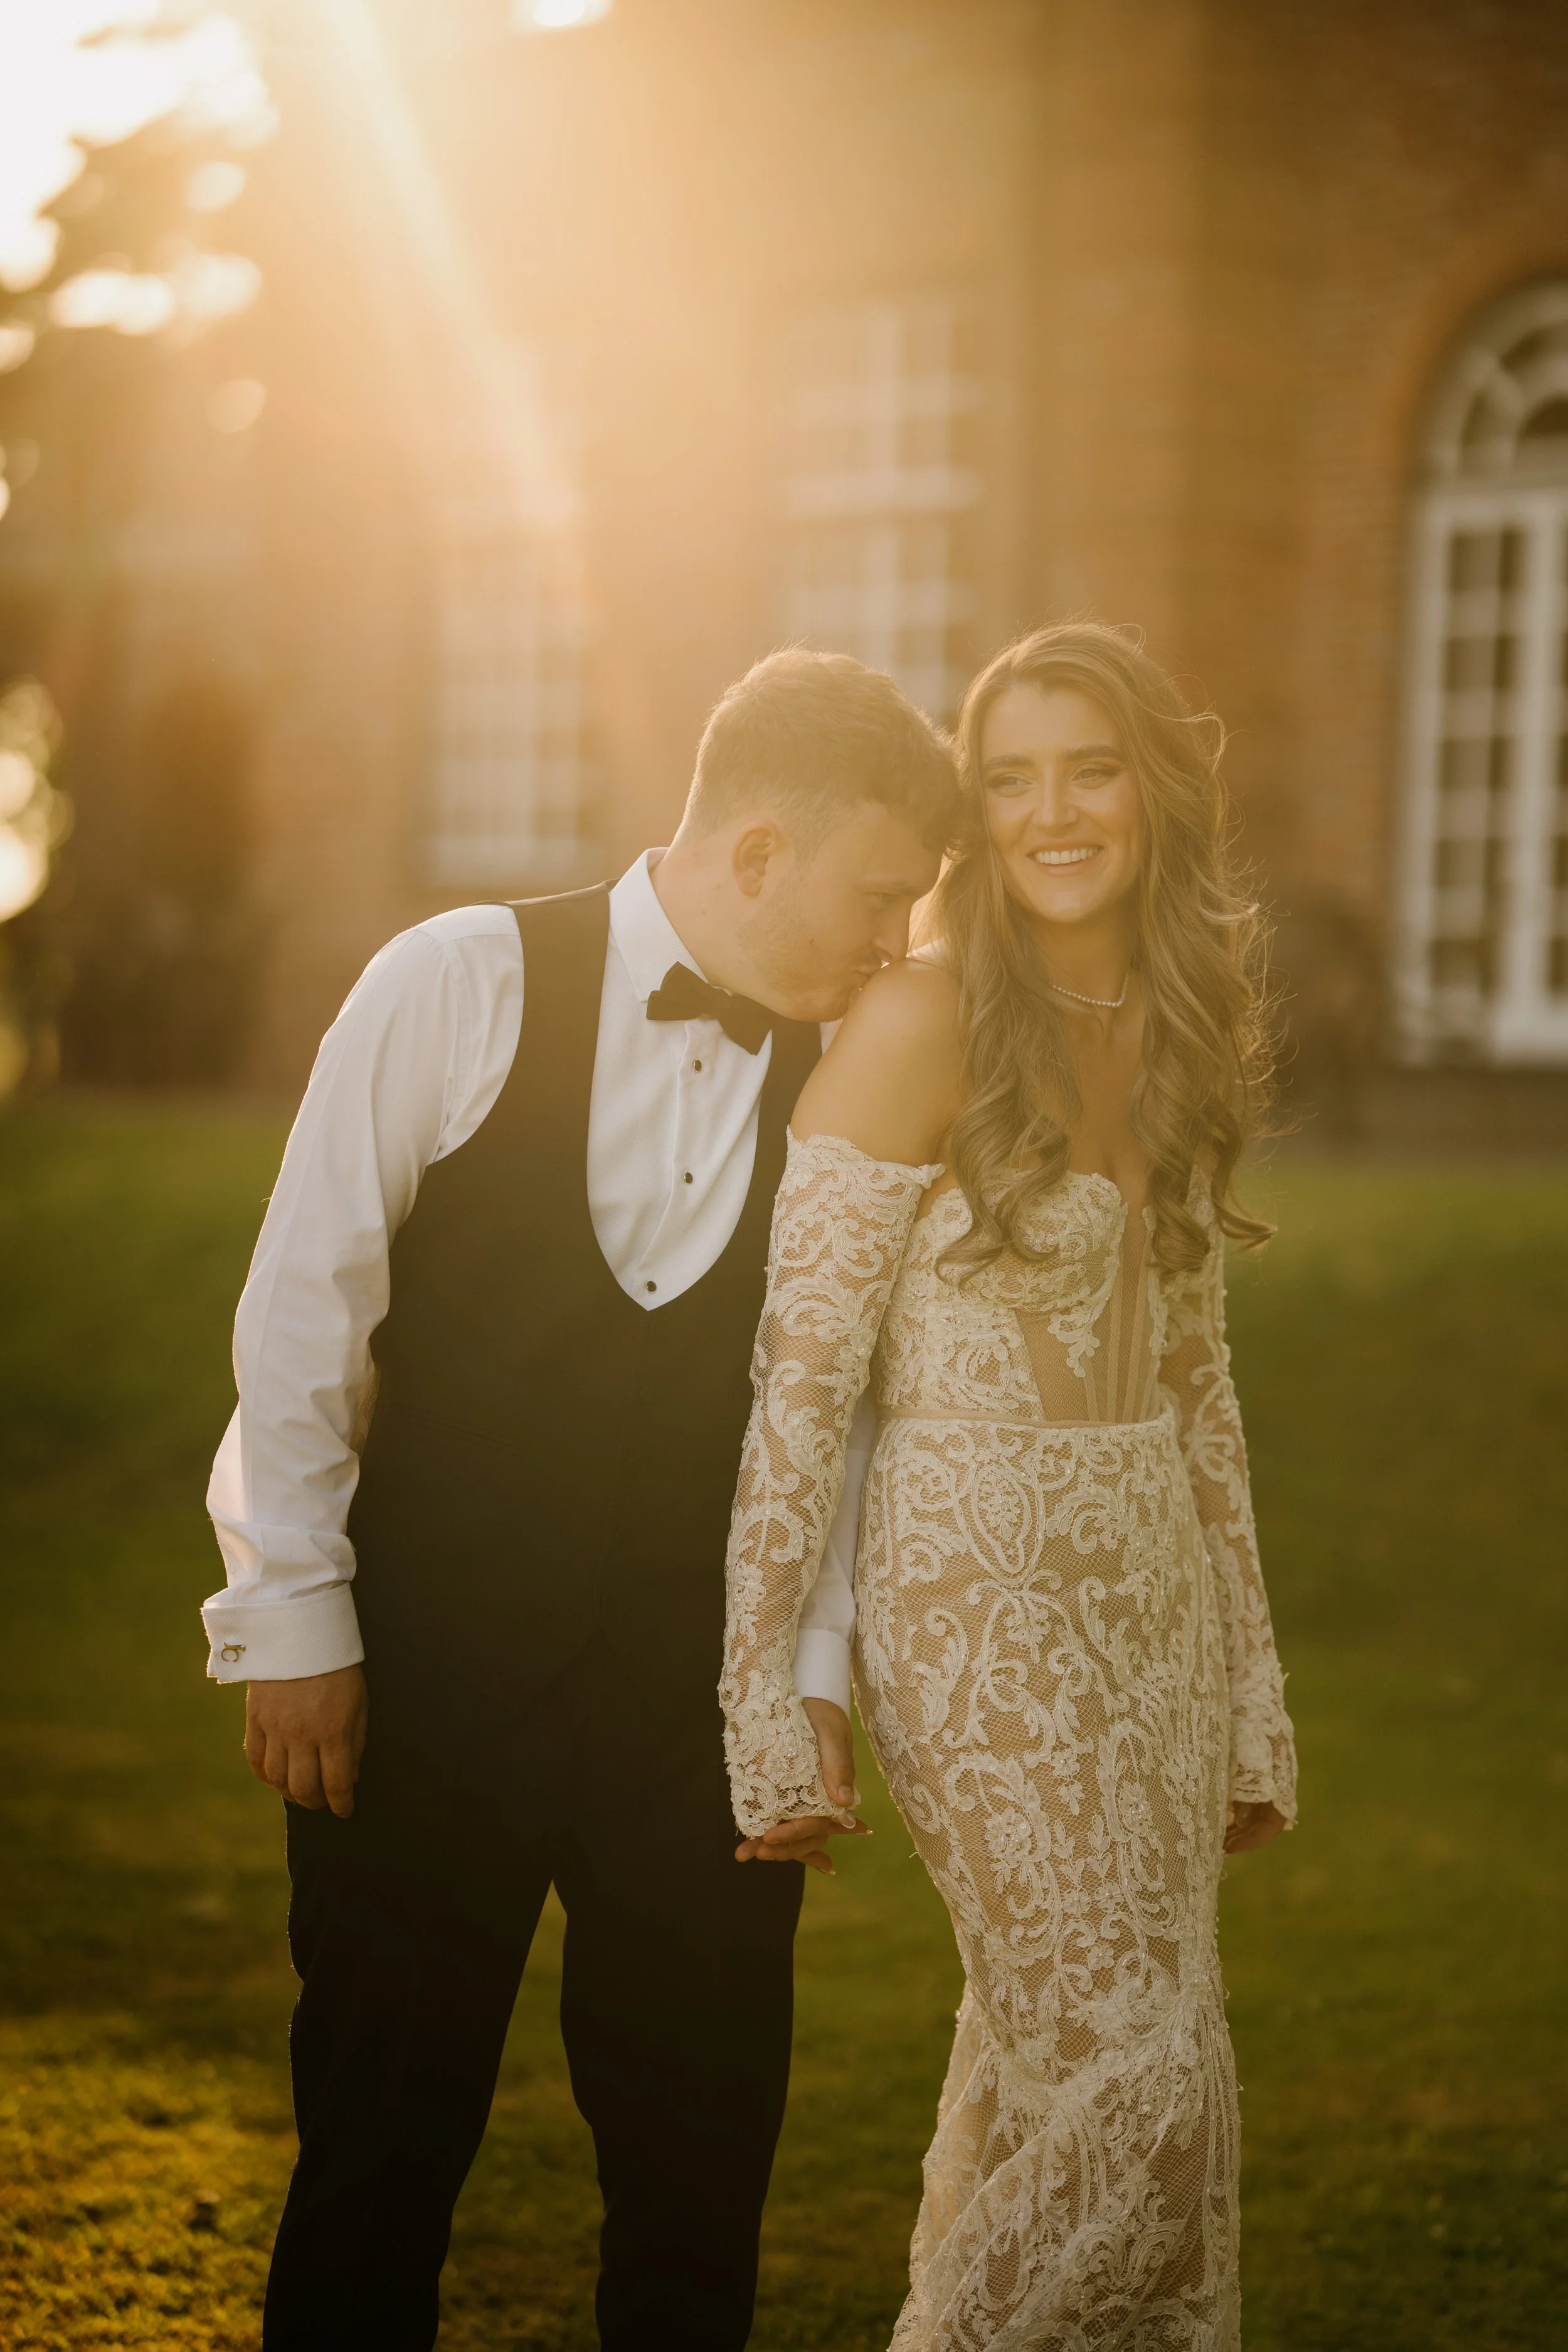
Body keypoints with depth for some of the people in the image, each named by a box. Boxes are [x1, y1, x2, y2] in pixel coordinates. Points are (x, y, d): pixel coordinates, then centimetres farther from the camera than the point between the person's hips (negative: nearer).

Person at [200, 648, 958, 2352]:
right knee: (382, 2151, 8)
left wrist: (819, 1671, -2)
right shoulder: (462, 987, -8)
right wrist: (297, 1623, -5)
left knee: (702, 2150, 10)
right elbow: (302, 1313, -5)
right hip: (431, 1676, -3)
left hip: (698, 1698, 3)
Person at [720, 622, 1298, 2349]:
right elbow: (798, 1369, -12)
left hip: (1154, 1605, 6)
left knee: (1038, 2085, 10)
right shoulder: (921, 1023, -11)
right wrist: (760, 1691, -16)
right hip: (984, 1606, -6)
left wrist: (1253, 1691, 15)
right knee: (1141, 2093, -8)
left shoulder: (1179, 1034, 10)